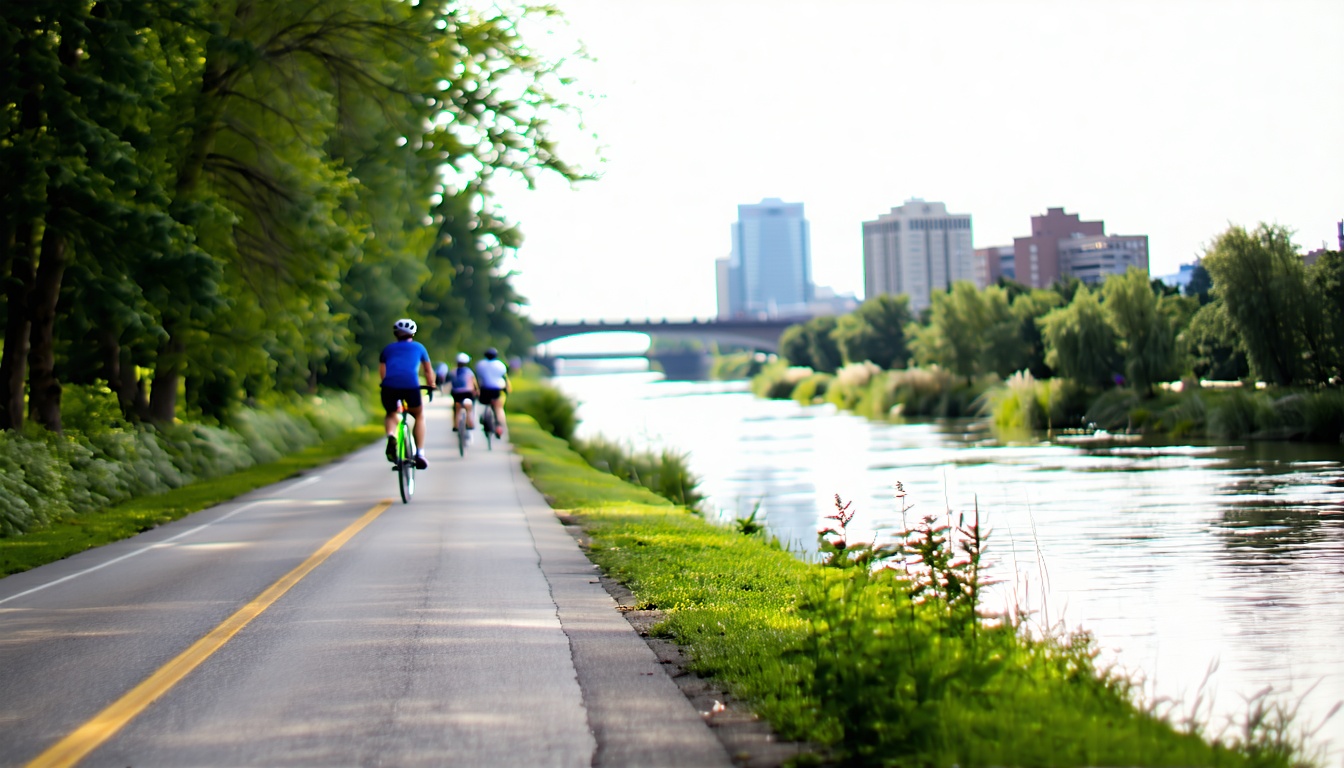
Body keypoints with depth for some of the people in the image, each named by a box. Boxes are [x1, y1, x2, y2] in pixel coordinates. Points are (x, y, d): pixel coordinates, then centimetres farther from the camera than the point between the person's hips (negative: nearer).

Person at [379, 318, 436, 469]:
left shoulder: (387, 349, 28)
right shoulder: (418, 347, 27)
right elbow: (429, 371, 37)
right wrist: (431, 386, 53)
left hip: (389, 387, 1)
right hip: (411, 386, -1)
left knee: (391, 414, 30)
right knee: (419, 416, 26)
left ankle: (391, 436, -3)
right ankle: (420, 454, 15)